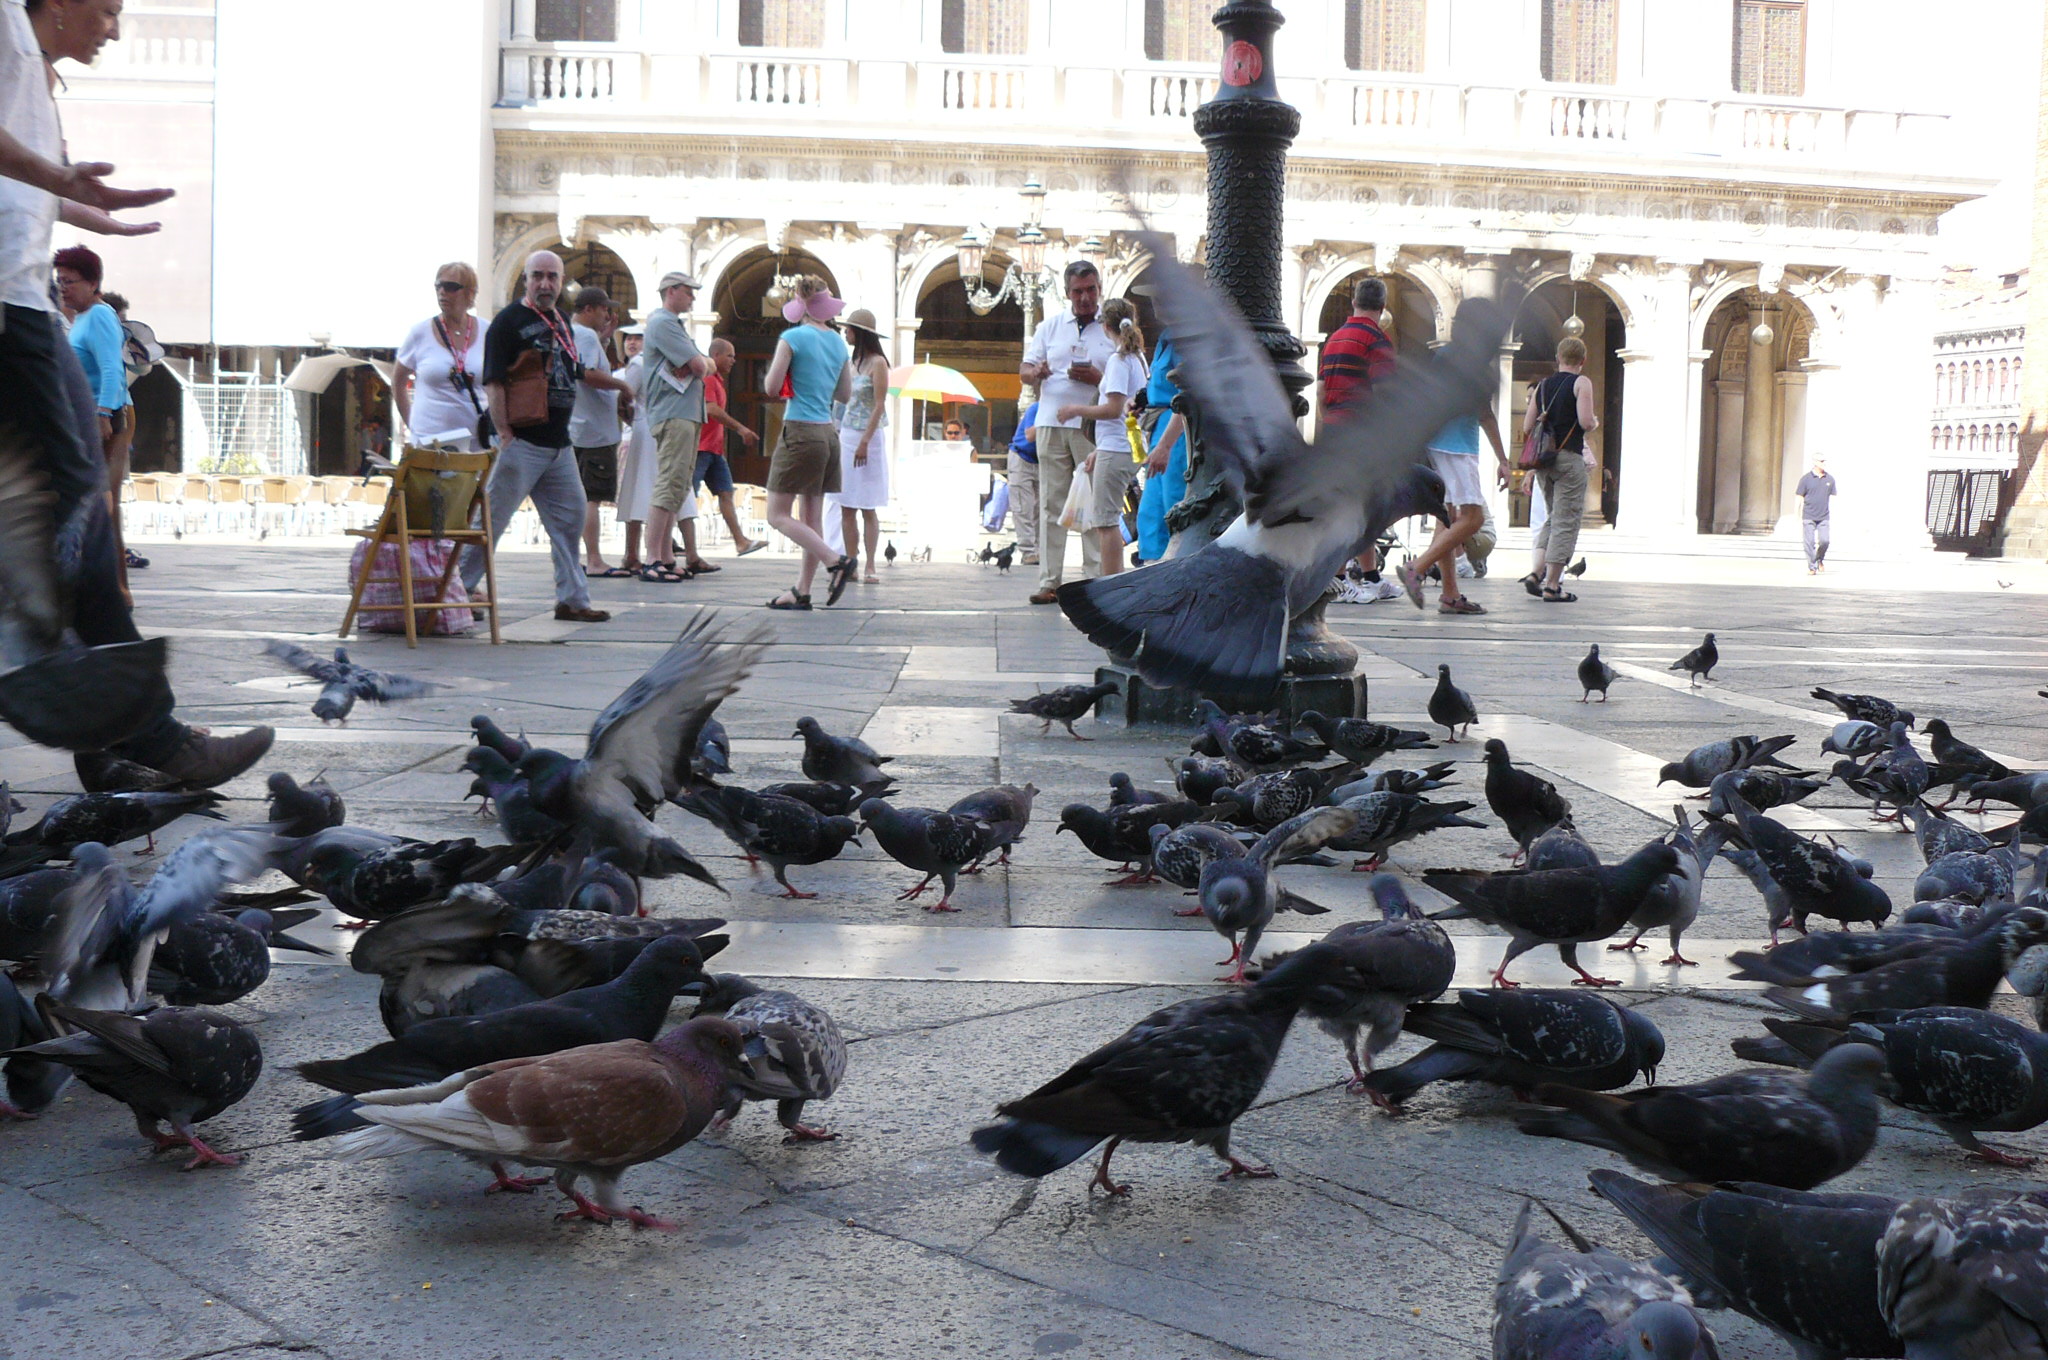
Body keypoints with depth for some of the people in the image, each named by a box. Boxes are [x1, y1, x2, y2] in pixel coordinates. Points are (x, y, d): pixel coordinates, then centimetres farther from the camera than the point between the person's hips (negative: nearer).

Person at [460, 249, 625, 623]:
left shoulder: (561, 322, 16)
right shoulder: (509, 321, -6)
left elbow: (576, 373, 31)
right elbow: (493, 382, -12)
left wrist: (619, 384, 39)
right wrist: (504, 434, -18)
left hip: (559, 444, 8)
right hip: (522, 442, -8)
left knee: (570, 518, 9)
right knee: (491, 518, -6)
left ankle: (572, 599, 16)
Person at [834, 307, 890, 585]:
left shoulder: (877, 363, -8)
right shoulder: (854, 361, 13)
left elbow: (879, 405, -13)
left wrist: (864, 442, -19)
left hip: (867, 437, -7)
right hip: (845, 437, 7)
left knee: (867, 508, -5)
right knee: (846, 508, 4)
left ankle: (870, 567, -2)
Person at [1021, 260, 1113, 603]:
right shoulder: (1050, 326, 16)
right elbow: (1024, 371, 14)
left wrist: (1097, 378, -14)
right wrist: (1036, 373, -10)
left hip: (1093, 426, -3)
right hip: (1051, 423, 3)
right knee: (1051, 504, 1)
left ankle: (1096, 579, -3)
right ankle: (1049, 581, 2)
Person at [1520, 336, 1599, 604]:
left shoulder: (1542, 385, 13)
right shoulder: (1581, 383, -4)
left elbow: (1527, 429, 11)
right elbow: (1585, 422, -16)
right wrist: (1595, 423, 6)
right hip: (1569, 457, -6)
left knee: (1553, 518, 18)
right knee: (1566, 522, -2)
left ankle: (1537, 572, 4)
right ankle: (1552, 586, -4)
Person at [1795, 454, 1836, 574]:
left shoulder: (1830, 480, 8)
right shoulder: (1806, 479, -1)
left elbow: (1832, 497, 15)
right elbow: (1799, 499, 1)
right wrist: (1799, 518, -1)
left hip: (1823, 517, 2)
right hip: (1808, 517, -2)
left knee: (1824, 541, -8)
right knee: (1809, 543, -4)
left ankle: (1820, 560, 20)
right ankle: (1812, 567, 6)